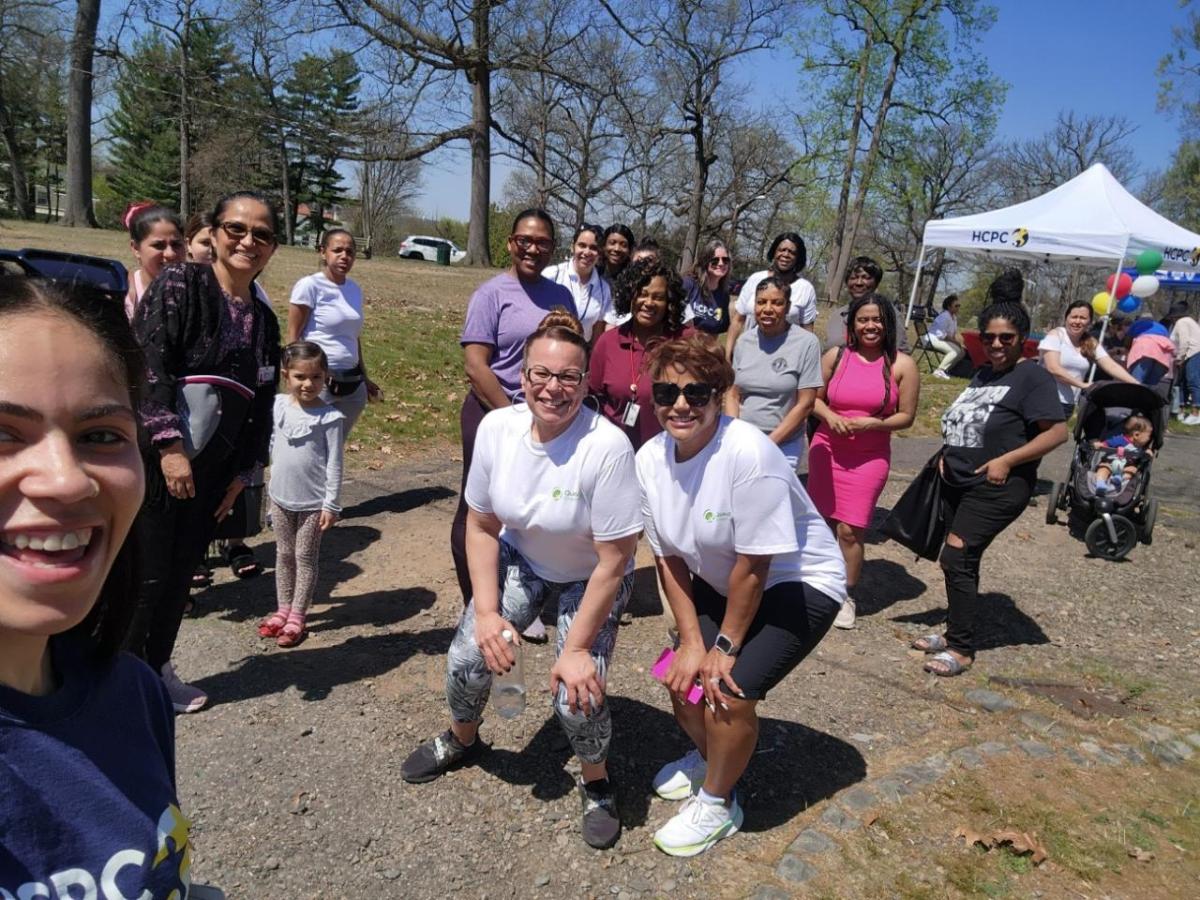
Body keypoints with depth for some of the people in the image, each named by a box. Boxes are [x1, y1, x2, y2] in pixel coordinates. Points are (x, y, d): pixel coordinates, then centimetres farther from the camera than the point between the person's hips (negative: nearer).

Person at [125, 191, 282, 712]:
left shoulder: (263, 318, 12)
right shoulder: (179, 286, -6)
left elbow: (263, 402, 14)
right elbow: (146, 368, -16)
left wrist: (243, 472, 10)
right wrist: (169, 444, -21)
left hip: (212, 469, 6)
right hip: (155, 459, -6)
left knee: (181, 571, 14)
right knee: (147, 573, 1)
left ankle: (158, 669, 31)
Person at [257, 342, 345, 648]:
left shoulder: (330, 417, -15)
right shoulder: (279, 406, -2)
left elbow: (334, 463, -13)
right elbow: (274, 445, 10)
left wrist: (331, 504, -13)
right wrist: (274, 486, 12)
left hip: (313, 501, -5)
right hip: (281, 497, 5)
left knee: (305, 557, 6)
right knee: (283, 554, 16)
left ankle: (297, 618, 16)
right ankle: (283, 609, 30)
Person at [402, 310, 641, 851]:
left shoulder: (607, 447, -32)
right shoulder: (497, 427, -18)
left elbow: (613, 563, -25)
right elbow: (481, 526, -6)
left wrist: (577, 648, -21)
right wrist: (485, 611, -13)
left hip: (589, 579, -3)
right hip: (520, 558, 4)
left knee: (576, 695, -17)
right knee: (468, 658, -8)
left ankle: (597, 783, 18)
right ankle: (461, 740, 29)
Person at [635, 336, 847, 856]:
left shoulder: (748, 453, -33)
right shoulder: (651, 459, -12)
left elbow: (753, 567, -25)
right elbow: (669, 557, -4)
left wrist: (725, 645, -15)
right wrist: (692, 641, -8)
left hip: (798, 582, -6)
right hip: (719, 581, 7)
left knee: (730, 690, -17)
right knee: (682, 675, 3)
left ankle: (717, 803, 12)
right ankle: (707, 759, 37)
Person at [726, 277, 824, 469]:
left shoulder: (807, 343, -8)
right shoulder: (745, 340, 5)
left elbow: (805, 404, -9)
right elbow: (733, 395, 7)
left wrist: (769, 443, -11)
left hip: (782, 446, -3)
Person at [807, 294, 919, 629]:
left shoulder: (902, 365, -3)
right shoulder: (836, 356, 1)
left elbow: (906, 415, 0)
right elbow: (814, 398, 7)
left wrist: (874, 424, -17)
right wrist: (830, 416, -14)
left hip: (869, 457, -2)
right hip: (826, 450, 2)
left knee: (850, 529, -6)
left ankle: (848, 595, 13)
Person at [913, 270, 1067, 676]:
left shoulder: (1033, 376, -10)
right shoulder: (982, 374, 13)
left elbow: (1057, 431, -17)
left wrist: (1006, 460, -21)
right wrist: (948, 456, 9)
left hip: (996, 487, -8)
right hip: (957, 482, 8)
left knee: (956, 558, -13)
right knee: (961, 561, 14)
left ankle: (962, 649, -2)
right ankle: (955, 632, 27)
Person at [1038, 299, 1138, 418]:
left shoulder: (1091, 344, 9)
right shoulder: (1055, 335, -7)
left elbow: (1112, 367, 2)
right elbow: (1053, 368, -18)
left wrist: (1137, 386, -9)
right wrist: (1082, 384, -19)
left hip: (1069, 404, 6)